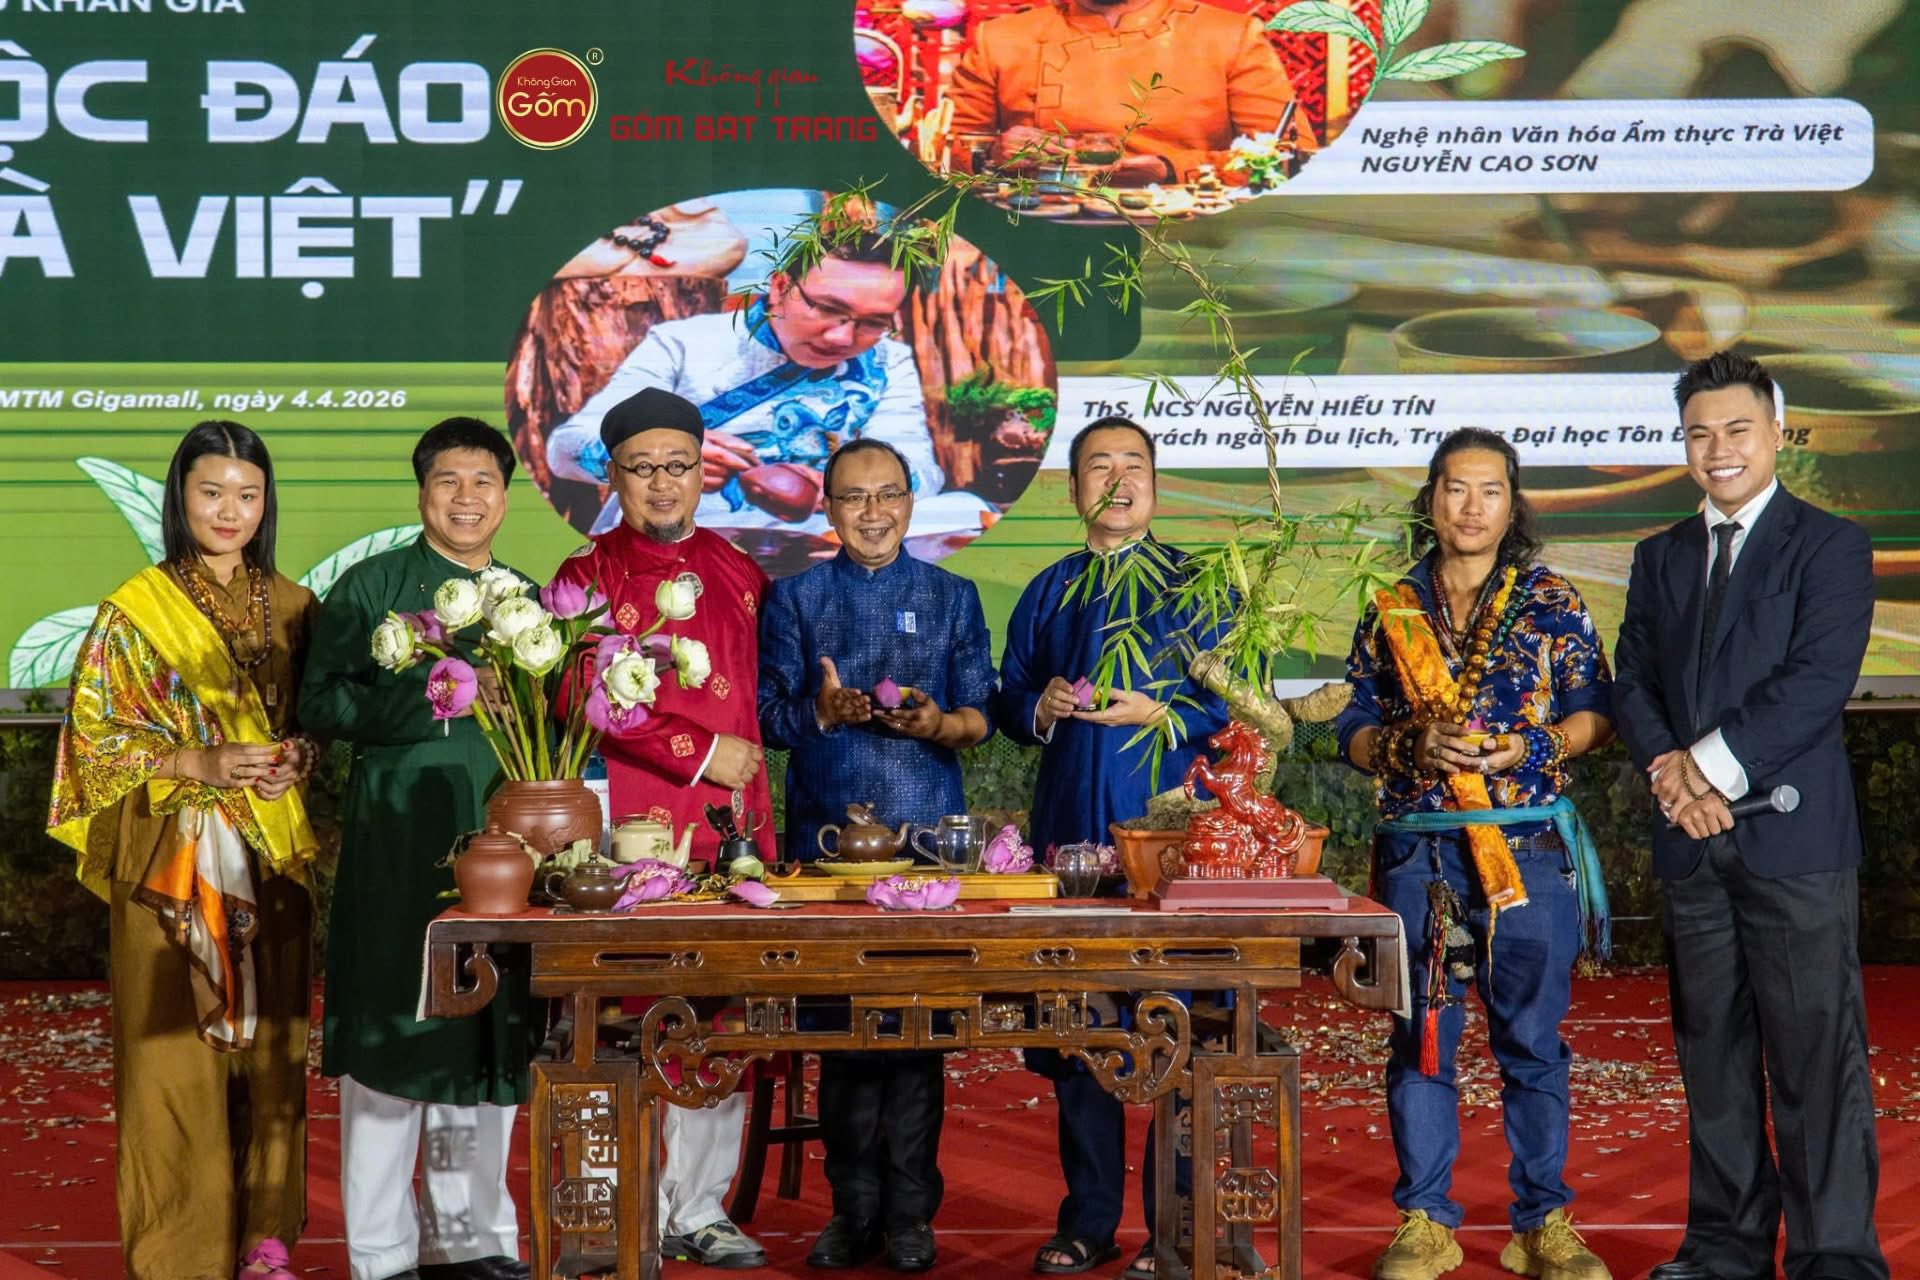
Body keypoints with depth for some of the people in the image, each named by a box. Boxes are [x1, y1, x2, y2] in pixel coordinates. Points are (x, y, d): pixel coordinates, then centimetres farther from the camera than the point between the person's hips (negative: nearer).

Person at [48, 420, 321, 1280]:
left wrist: (299, 756, -6)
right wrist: (202, 765, -17)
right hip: (173, 860, -4)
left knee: (270, 1042, 8)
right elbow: (96, 740, -5)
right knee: (176, 1051, -3)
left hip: (272, 857, 4)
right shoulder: (136, 611, -3)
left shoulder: (293, 608, 9)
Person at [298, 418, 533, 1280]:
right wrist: (420, 695, -18)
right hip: (397, 844, -4)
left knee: (489, 1039, 8)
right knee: (393, 1033, -3)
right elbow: (322, 702, -6)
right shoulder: (371, 587, 3)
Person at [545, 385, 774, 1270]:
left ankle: (699, 1207, 12)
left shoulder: (738, 575, 16)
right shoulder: (588, 576, 4)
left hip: (729, 821, 4)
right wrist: (701, 754, -11)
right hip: (627, 825, -4)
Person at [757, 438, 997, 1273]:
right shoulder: (796, 599, 9)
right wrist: (821, 711, -16)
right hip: (825, 833, 0)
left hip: (927, 836, 0)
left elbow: (980, 716, 7)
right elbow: (768, 714, 4)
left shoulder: (951, 597, 10)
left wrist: (940, 723, -14)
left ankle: (908, 1212, 7)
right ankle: (854, 1209, 11)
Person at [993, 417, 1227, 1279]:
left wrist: (1158, 714, -15)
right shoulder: (1049, 592, 15)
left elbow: (1235, 704, -1)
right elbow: (1007, 702, 17)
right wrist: (1041, 708, -5)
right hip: (1068, 833, 3)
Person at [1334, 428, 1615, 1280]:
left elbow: (1593, 713, 5)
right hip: (1418, 853, 1)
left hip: (1528, 849, -1)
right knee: (1421, 1038, 4)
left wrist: (1532, 747, -13)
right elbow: (1355, 734, 9)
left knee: (1532, 1040, 3)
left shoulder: (1552, 603, 6)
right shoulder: (1392, 612, 9)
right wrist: (1414, 744, -10)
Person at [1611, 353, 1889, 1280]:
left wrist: (1712, 765, -14)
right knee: (1711, 1050, 10)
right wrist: (1669, 771, -8)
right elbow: (1633, 682, 11)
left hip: (1793, 837, -5)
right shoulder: (1660, 558, 17)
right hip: (1694, 842, 5)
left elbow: (1819, 680, -11)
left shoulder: (1830, 545, 0)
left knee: (1816, 1053, -5)